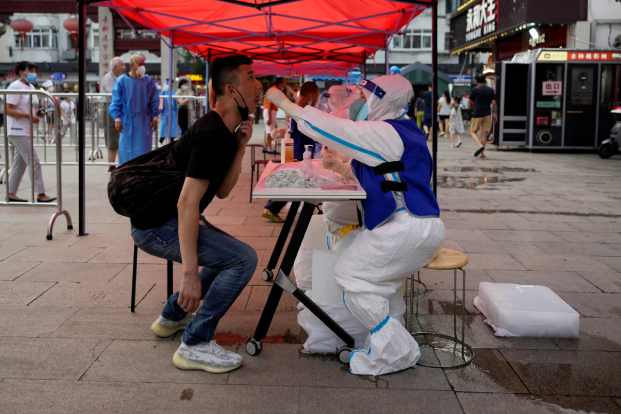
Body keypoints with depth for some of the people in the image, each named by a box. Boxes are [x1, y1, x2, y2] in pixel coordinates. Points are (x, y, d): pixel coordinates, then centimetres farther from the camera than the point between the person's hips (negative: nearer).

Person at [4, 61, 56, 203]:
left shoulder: (31, 87, 14)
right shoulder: (15, 87, -13)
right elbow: (8, 110, -17)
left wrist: (36, 114, 2)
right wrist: (28, 115, -22)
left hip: (26, 131, 9)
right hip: (18, 131, -9)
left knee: (20, 163, 12)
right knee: (34, 162, -9)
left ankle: (11, 193, 19)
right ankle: (40, 194, -6)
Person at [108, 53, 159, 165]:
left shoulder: (148, 81, 3)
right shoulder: (122, 81, -1)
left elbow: (154, 100, 7)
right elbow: (116, 101, 0)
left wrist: (155, 116, -1)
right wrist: (117, 117, -8)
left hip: (144, 122, 1)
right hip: (127, 122, -1)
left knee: (143, 149, 4)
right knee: (127, 150, 2)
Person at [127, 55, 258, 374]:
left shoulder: (225, 131, 9)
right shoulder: (212, 134, -22)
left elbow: (222, 190, 9)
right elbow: (187, 201, -28)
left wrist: (241, 146, -3)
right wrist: (189, 273, -31)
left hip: (162, 219, 10)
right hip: (156, 224, -10)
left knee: (227, 255, 26)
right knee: (243, 259, -17)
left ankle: (172, 317, 32)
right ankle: (195, 344, -12)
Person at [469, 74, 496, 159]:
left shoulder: (475, 90, -4)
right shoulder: (491, 90, 6)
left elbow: (471, 102, 5)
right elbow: (493, 102, 2)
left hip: (477, 114, -4)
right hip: (487, 114, 4)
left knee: (473, 132, 6)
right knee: (484, 133, 10)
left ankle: (480, 146, -18)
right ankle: (482, 153, 7)